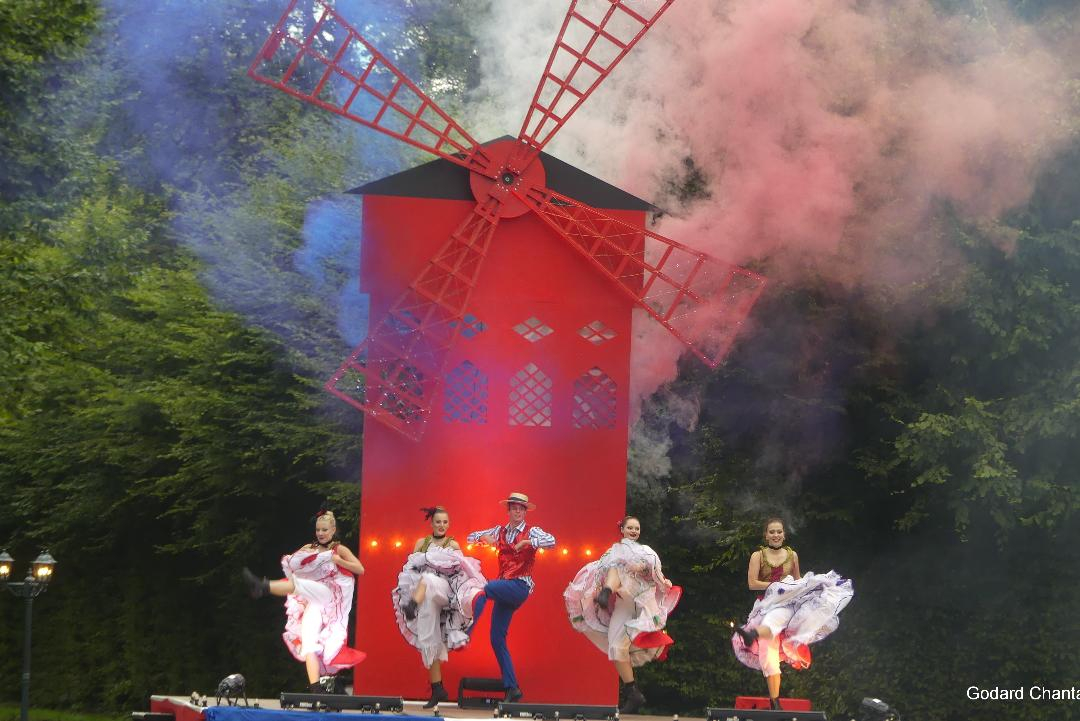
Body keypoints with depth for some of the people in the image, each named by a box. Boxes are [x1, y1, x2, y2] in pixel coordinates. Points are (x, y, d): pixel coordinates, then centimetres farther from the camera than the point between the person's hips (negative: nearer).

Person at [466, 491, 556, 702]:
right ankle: (512, 688, 4)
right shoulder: (500, 531, 14)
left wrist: (526, 542, -27)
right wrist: (485, 538, -5)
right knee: (497, 638, 1)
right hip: (503, 588, 6)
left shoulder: (531, 532, -1)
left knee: (482, 589, -30)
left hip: (520, 586, -6)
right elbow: (471, 537, 17)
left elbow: (551, 541, -18)